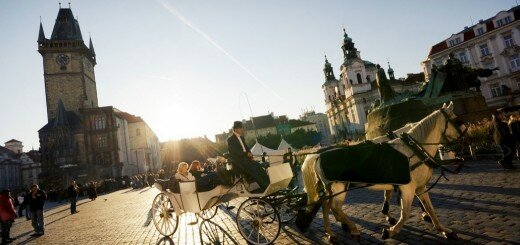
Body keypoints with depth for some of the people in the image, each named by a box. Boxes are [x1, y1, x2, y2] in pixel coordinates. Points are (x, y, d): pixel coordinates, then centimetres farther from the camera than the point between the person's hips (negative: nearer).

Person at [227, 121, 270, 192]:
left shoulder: (241, 138, 18)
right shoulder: (230, 139, -8)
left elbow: (246, 147, 21)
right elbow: (235, 151, -17)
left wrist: (249, 153, -1)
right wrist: (246, 154, -18)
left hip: (245, 158, 8)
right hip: (238, 160, -8)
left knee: (258, 165, -14)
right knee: (252, 169, -26)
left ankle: (268, 183, -16)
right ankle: (264, 186, -25)